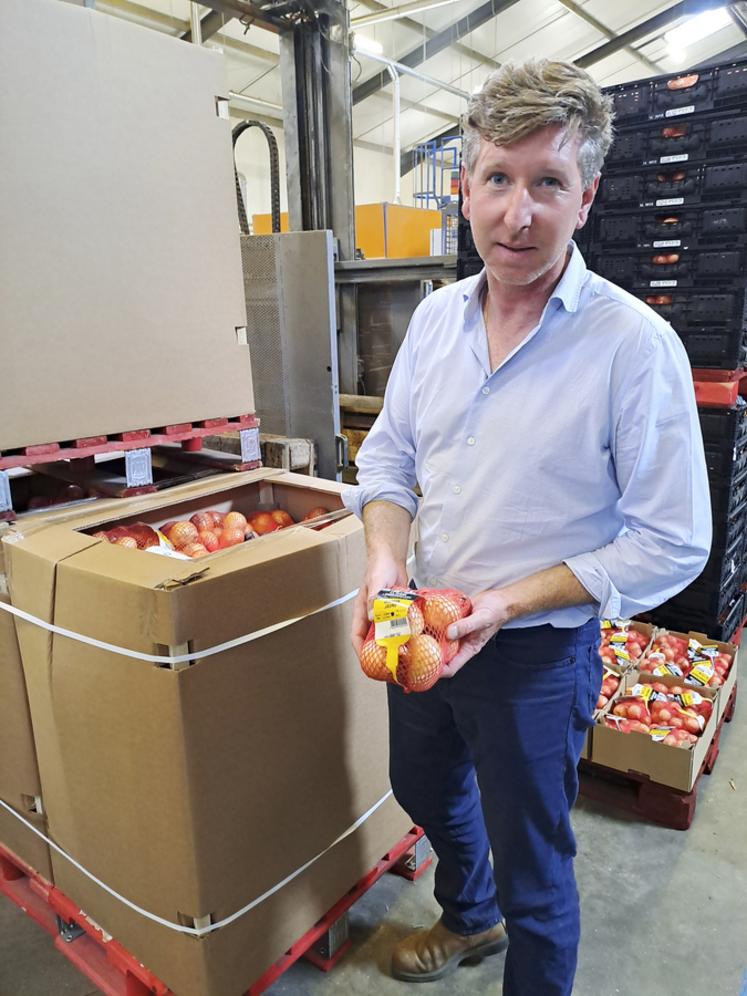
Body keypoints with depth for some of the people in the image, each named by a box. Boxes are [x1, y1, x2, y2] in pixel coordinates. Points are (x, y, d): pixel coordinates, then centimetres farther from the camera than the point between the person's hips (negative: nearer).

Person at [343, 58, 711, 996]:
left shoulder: (636, 344, -19)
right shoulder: (436, 316, -1)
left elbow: (672, 544, -17)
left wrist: (507, 602, -23)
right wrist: (387, 559, -12)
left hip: (538, 655, -6)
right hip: (422, 629, 7)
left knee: (533, 872, 15)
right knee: (425, 790, 30)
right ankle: (467, 918, 62)